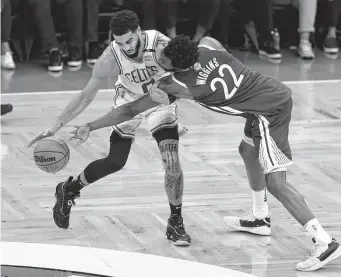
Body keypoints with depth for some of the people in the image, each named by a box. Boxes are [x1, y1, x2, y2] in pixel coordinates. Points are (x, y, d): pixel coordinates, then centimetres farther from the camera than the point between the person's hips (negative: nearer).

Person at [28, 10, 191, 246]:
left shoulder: (160, 44, -35)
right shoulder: (111, 57, -30)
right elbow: (86, 96, -18)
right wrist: (56, 127, -19)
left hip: (161, 101, 0)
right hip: (128, 103, 0)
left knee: (172, 163, -12)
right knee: (115, 162, 1)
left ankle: (176, 222, 7)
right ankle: (68, 190, 28)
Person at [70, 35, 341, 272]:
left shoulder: (176, 85, -15)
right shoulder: (208, 46, -2)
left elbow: (130, 110, -6)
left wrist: (90, 127, 3)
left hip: (270, 112, -9)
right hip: (276, 92, 9)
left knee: (275, 182, -8)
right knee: (248, 151, 28)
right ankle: (261, 218, 42)